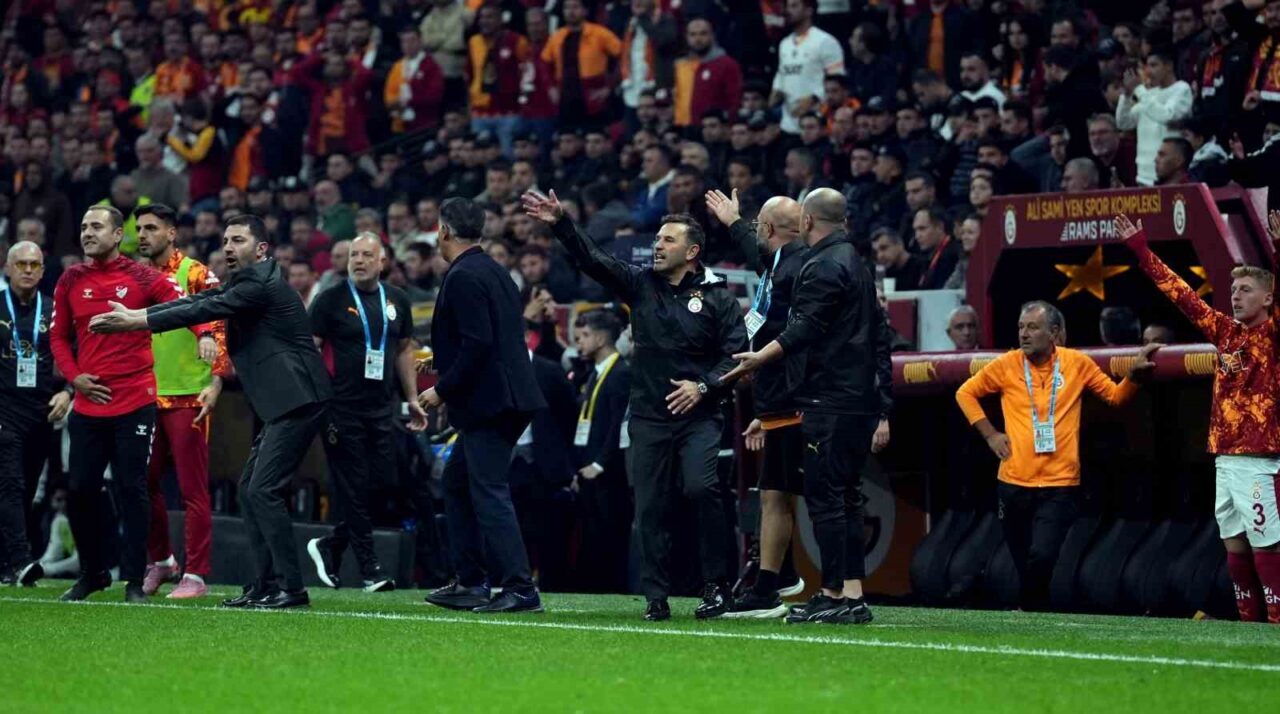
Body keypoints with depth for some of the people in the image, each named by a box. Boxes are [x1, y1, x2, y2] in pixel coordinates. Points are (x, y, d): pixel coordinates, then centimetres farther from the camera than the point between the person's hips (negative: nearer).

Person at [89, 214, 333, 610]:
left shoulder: (261, 283, -12)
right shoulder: (245, 281, 18)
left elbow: (206, 310, -17)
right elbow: (199, 301, 11)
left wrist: (136, 322, -15)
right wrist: (134, 314, 0)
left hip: (298, 401, -11)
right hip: (284, 403, 11)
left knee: (263, 490, -13)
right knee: (250, 489, 11)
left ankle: (290, 588, -11)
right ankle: (265, 584, 13)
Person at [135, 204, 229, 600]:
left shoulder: (195, 274, -5)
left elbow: (217, 328, -9)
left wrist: (215, 381, -19)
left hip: (188, 396, -6)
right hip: (145, 396, 6)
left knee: (193, 489, -3)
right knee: (145, 483, 9)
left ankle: (195, 574, 1)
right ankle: (160, 561, 25)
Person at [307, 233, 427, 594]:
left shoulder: (396, 300, 11)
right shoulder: (331, 300, -3)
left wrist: (412, 399, 16)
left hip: (382, 409, 5)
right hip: (342, 409, -5)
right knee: (352, 488, -3)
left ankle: (331, 546, 20)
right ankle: (369, 567, 1)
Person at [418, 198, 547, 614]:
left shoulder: (464, 278, -14)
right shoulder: (493, 271, 16)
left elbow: (477, 344, -22)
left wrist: (442, 391, -14)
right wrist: (442, 363, 26)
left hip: (486, 402, -10)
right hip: (506, 399, 10)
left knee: (489, 493, -9)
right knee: (457, 482, 18)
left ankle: (520, 589, -11)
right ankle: (470, 583, 21)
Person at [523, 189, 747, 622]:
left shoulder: (717, 297, 2)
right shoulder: (641, 285, 10)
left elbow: (737, 354, -2)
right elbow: (592, 260, 2)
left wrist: (704, 386, -15)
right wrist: (560, 225, -11)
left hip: (699, 414, -3)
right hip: (649, 417, 3)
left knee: (701, 486, -23)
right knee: (650, 508, 1)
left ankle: (716, 582, -11)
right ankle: (656, 597, 7)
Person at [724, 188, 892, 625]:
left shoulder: (823, 266, -9)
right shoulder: (857, 264, 21)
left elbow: (806, 327, -22)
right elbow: (880, 338, 22)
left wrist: (761, 358, -30)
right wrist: (883, 411, 23)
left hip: (830, 402, -10)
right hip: (861, 402, 10)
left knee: (824, 496, -8)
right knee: (846, 497, 11)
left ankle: (835, 594, -10)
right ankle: (853, 595, 10)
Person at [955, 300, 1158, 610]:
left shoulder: (1077, 363, 2)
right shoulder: (1007, 364, 2)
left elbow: (1116, 396, 12)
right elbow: (965, 393, 14)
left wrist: (1134, 374, -5)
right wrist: (989, 434, 6)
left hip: (1059, 486, -2)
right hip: (1014, 484, 2)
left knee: (1041, 557, -20)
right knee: (1024, 566, 8)